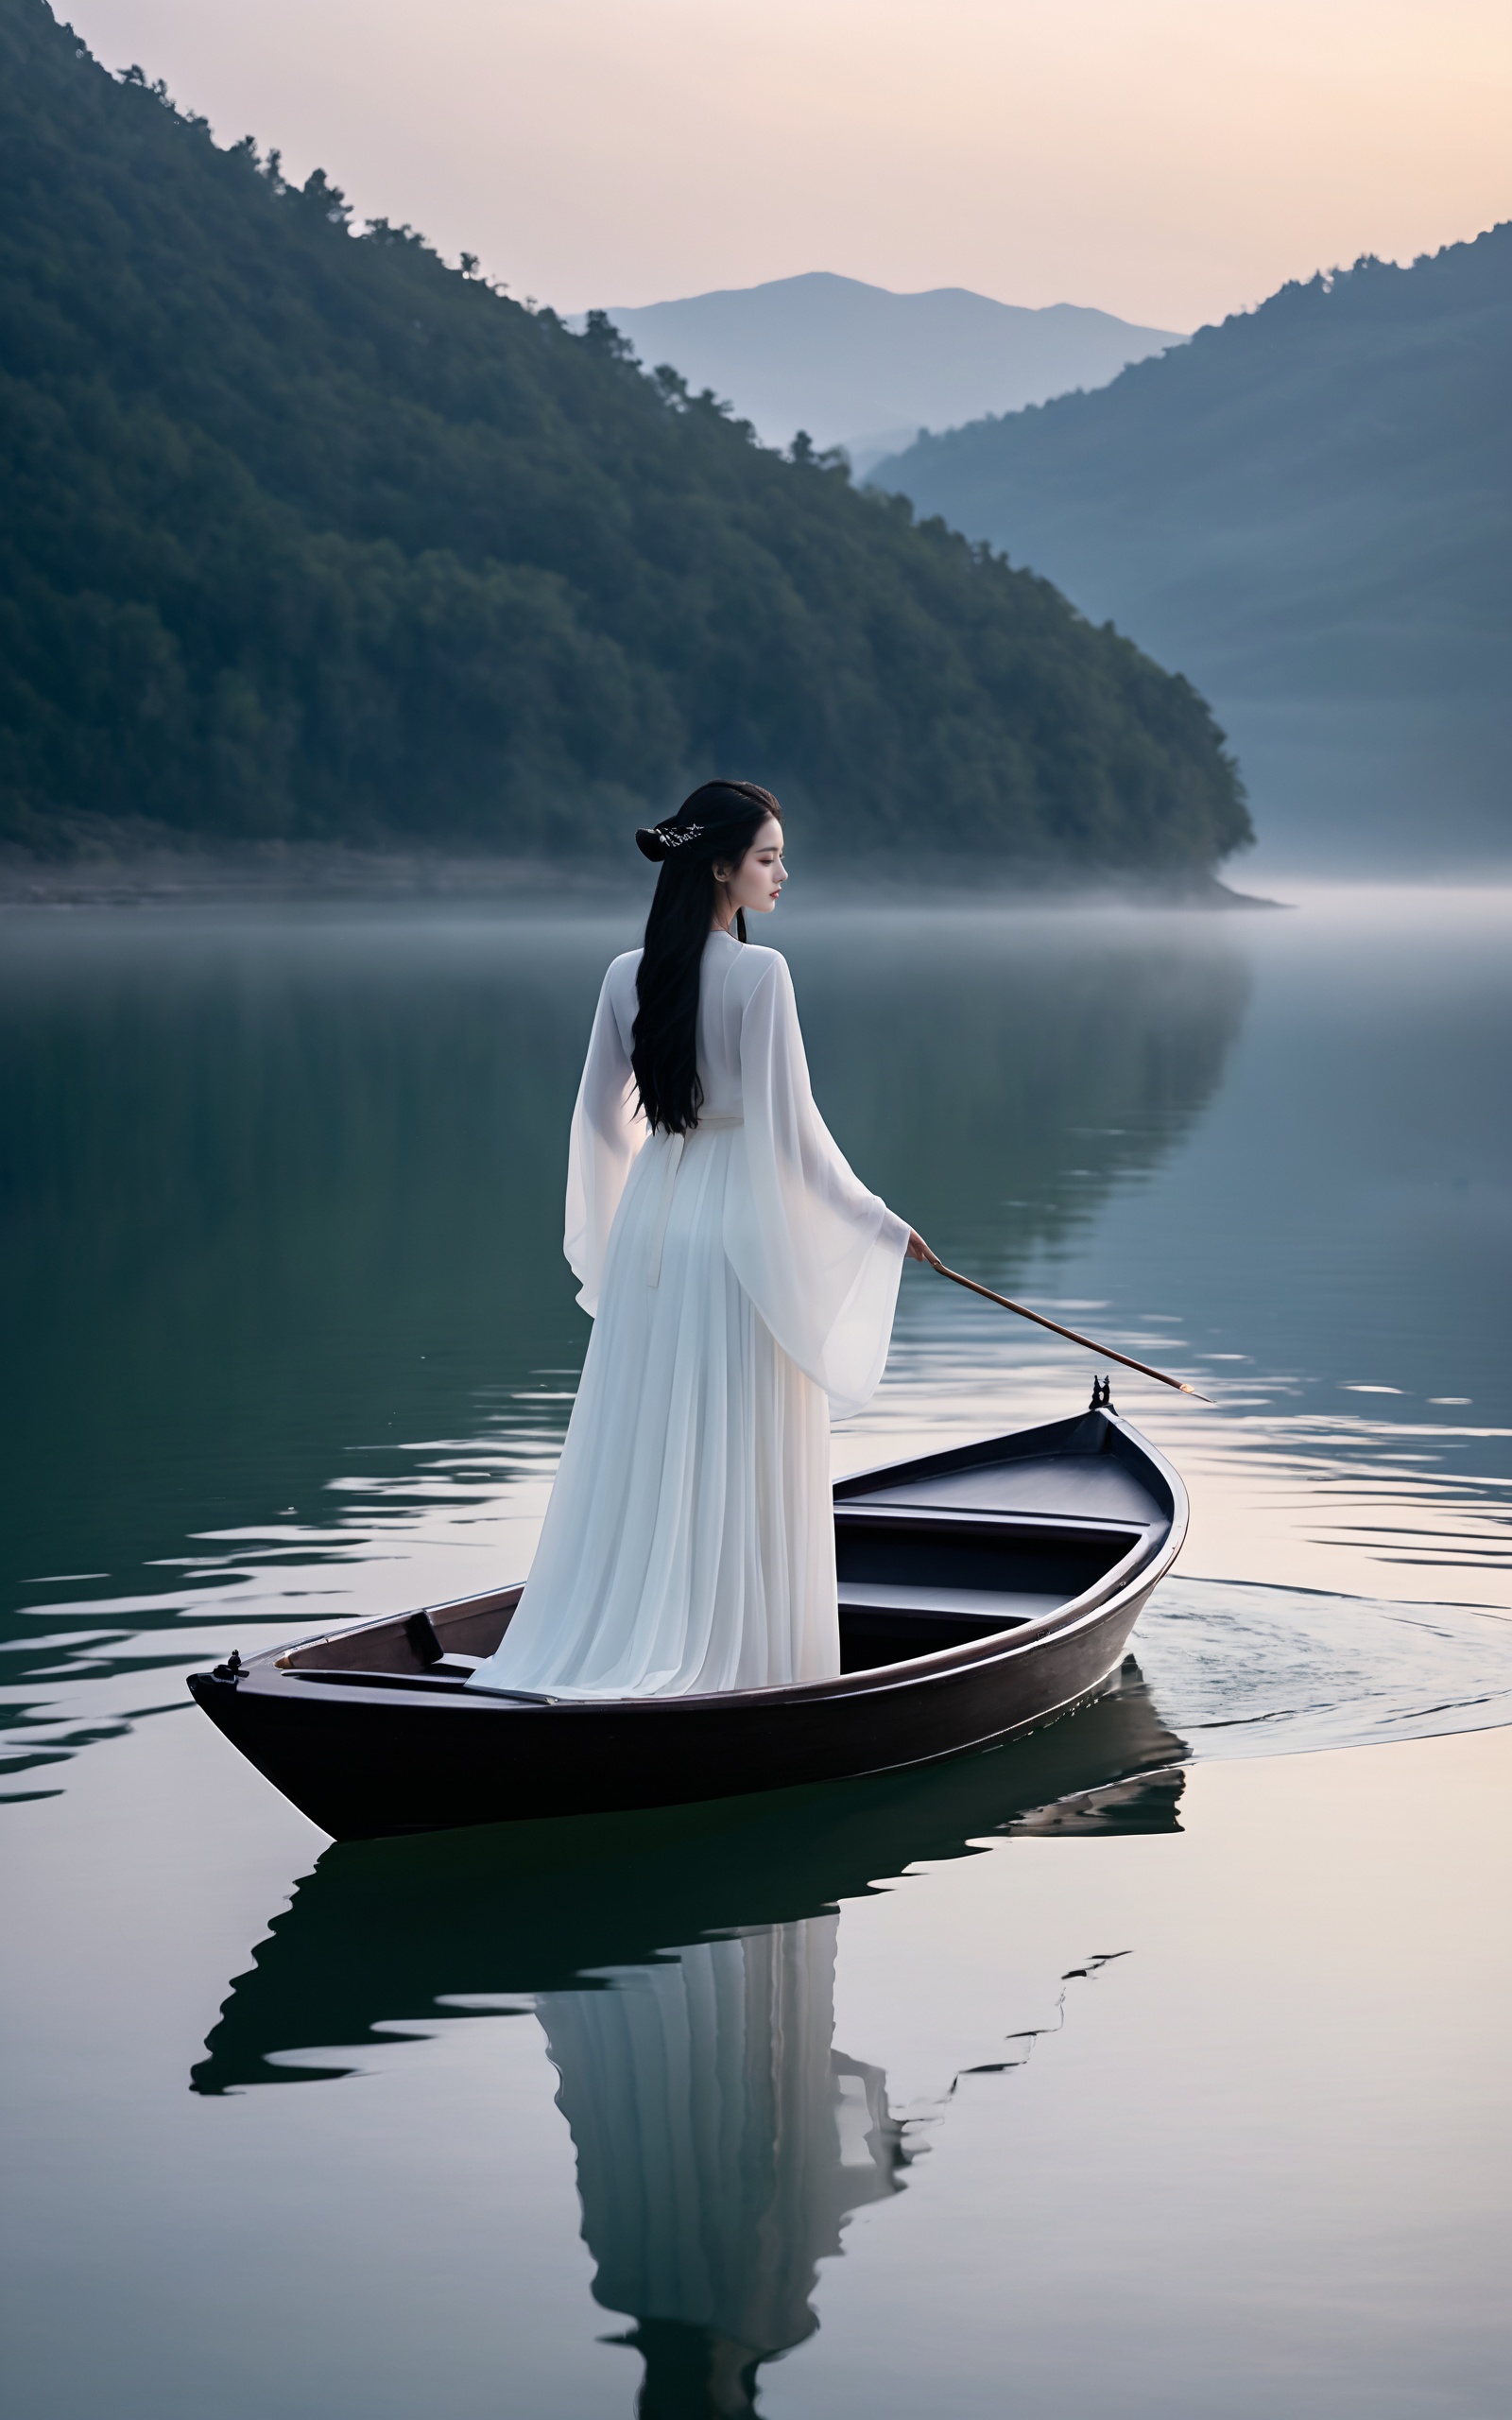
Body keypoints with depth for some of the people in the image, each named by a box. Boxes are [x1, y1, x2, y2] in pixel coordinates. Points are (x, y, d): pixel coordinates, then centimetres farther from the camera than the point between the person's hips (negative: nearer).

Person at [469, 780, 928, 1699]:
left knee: (642, 1448, 12)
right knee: (737, 1462, 2)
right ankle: (733, 1659, 8)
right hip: (742, 1230, -6)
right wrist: (878, 1222, -5)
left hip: (649, 1227, 6)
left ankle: (606, 1648, 14)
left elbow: (602, 1116, 11)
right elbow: (792, 1125, -15)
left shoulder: (627, 976, 2)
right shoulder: (760, 974, -15)